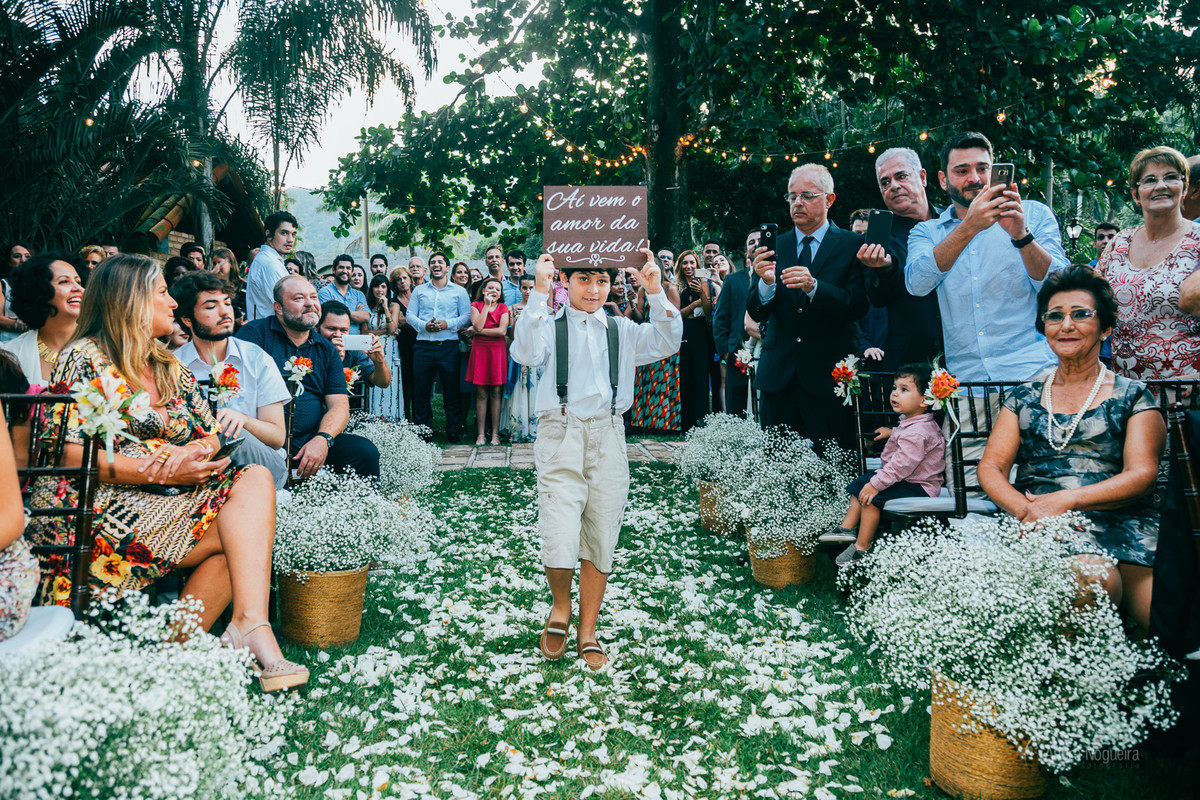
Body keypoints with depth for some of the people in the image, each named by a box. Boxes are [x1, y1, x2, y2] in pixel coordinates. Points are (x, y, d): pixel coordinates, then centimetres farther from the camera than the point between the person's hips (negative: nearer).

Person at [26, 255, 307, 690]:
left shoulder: (171, 369, 20)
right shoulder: (85, 357, -1)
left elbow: (210, 436, 15)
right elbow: (72, 454, -12)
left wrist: (190, 453, -12)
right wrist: (163, 472, -19)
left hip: (168, 501, 6)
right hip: (98, 504, -6)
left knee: (254, 479, -20)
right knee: (240, 530, -23)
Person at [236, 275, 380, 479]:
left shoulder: (326, 350, 16)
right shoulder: (255, 333, 2)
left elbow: (339, 405, 9)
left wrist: (323, 439, -13)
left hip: (311, 441, 5)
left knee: (366, 452, -18)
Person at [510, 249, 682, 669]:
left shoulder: (622, 330, 15)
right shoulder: (550, 324, 7)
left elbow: (666, 344, -1)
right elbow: (525, 353, -13)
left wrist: (656, 292, -12)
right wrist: (539, 292, -19)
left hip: (608, 437, 3)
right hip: (561, 434, -3)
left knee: (600, 541, 7)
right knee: (559, 543, -13)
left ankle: (587, 633, 23)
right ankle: (561, 609, 19)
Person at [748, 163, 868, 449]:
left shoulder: (852, 245, 3)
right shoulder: (774, 247, 10)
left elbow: (858, 305, -9)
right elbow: (756, 313, 4)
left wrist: (813, 286, -24)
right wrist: (766, 283, -17)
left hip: (829, 374, -3)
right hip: (778, 374, 3)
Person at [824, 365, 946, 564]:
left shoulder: (916, 433, -28)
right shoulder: (909, 421, 5)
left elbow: (901, 465, -33)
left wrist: (876, 484, -30)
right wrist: (892, 432, 30)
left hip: (917, 487, -11)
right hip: (904, 478, 12)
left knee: (872, 497, -23)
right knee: (860, 483, 13)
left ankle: (862, 546, -12)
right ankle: (848, 527, 15)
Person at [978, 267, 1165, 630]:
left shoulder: (1133, 396, 14)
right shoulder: (1024, 397, 19)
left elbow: (1142, 474, 1)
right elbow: (990, 468, 11)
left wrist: (1066, 500, -15)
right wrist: (1026, 509, -11)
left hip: (1118, 519, 0)